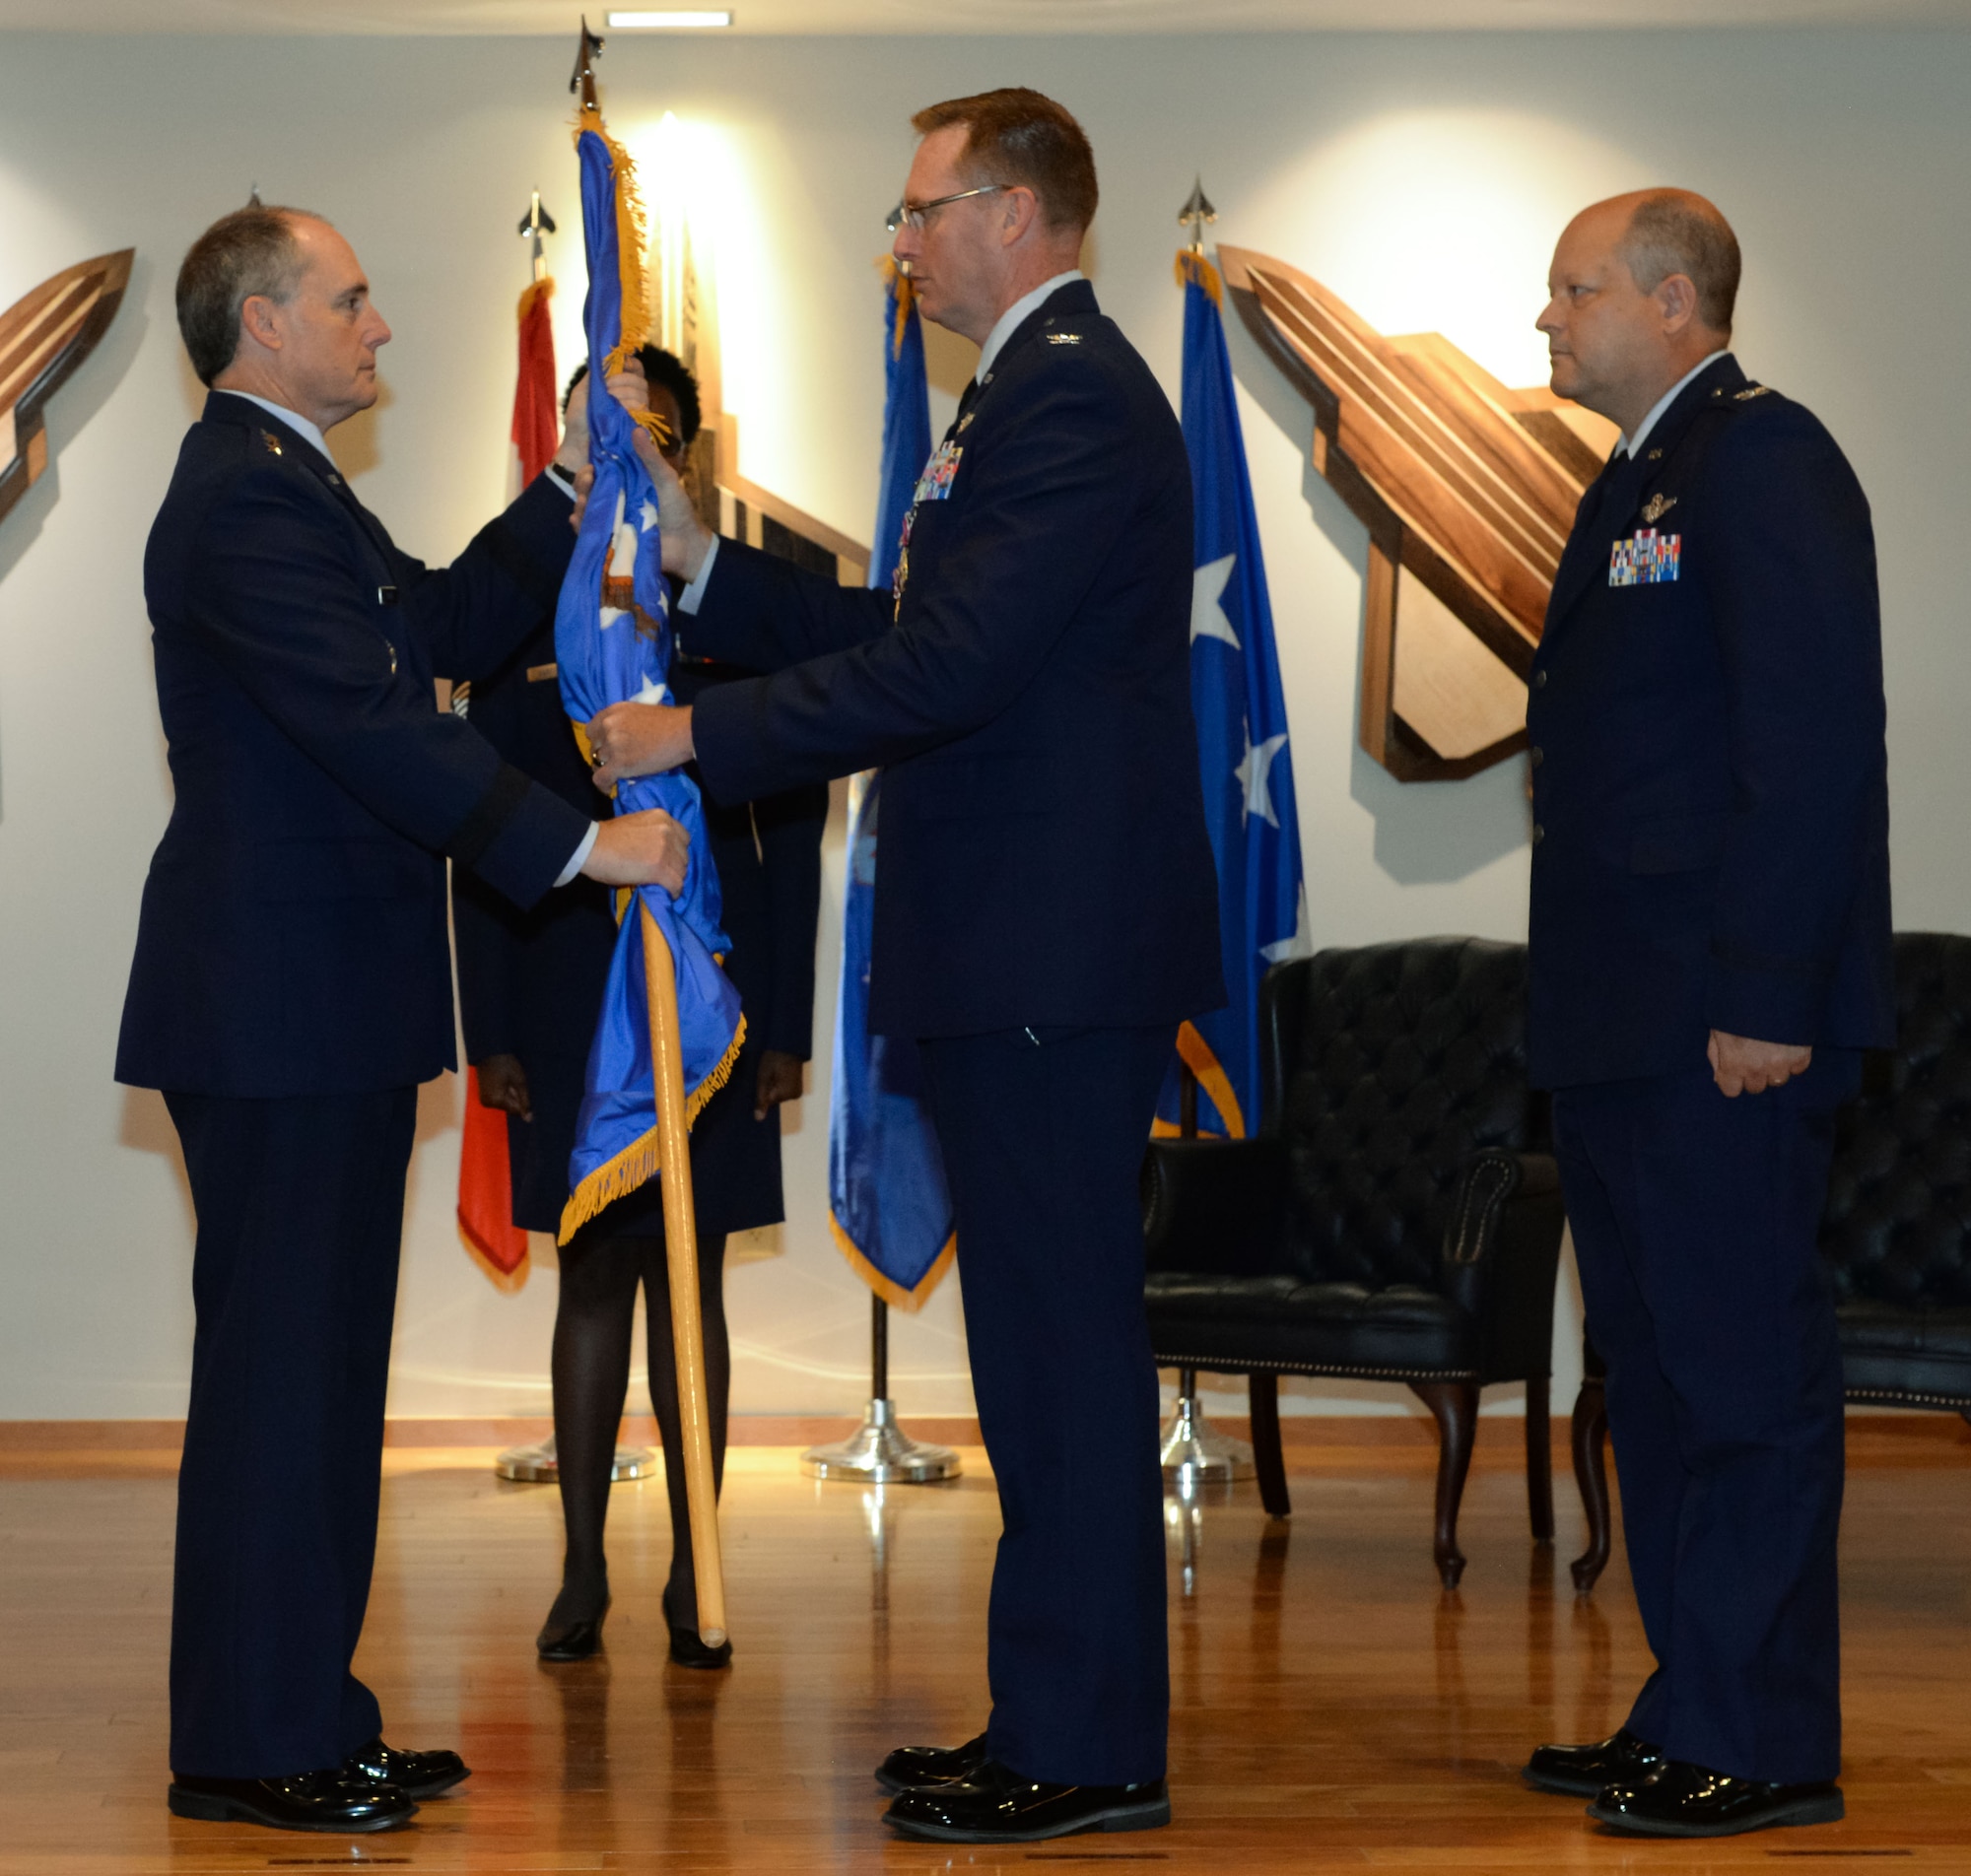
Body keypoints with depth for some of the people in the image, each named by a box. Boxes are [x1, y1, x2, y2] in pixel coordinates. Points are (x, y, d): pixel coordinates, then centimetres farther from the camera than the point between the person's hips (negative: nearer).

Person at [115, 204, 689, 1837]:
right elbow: (377, 724, -24)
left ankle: (304, 1715, 22)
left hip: (329, 1004, 11)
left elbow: (451, 628, 20)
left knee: (321, 1364, 14)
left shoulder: (290, 485, 19)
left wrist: (571, 484, 13)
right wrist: (580, 844, -24)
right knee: (275, 1363, -5)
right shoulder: (247, 497, -16)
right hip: (277, 1012, -11)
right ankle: (248, 1746, 3)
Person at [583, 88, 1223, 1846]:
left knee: (1062, 1340, -5)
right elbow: (905, 639, 20)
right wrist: (703, 559, 15)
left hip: (1057, 959, -11)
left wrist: (700, 734, -15)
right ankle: (1063, 1723, 23)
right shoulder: (1039, 389, 19)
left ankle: (1089, 1749, 2)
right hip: (1027, 955, 11)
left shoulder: (1073, 399, -15)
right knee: (1050, 1343, 14)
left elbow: (945, 663, -22)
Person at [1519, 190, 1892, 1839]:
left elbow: (1816, 742, -18)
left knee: (1745, 1369, -5)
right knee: (1656, 1366, 13)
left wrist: (1764, 999, -23)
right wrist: (1580, 1008, 15)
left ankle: (1764, 1746, 2)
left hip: (1720, 1021, -10)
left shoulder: (1760, 458, -10)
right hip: (1627, 1023, 10)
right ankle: (1689, 1713, 22)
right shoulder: (1642, 480, 20)